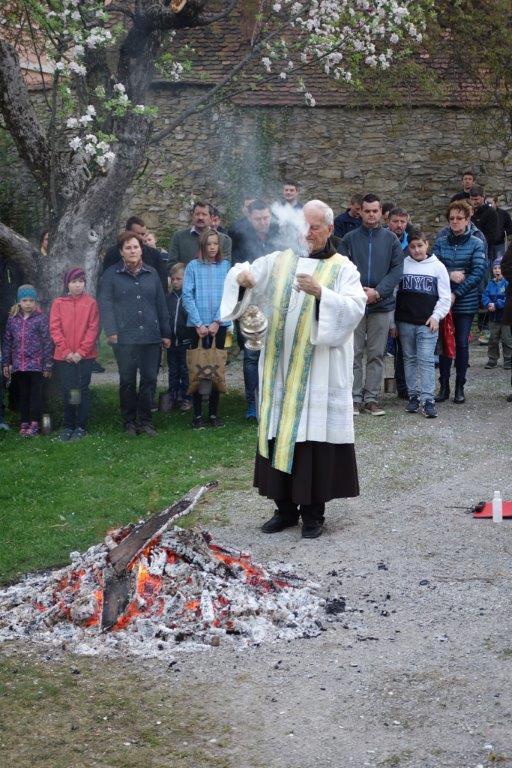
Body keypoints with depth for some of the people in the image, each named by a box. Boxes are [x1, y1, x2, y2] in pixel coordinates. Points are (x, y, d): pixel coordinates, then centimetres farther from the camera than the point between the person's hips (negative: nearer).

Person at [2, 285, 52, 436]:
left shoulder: (41, 319, -5)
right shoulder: (13, 319, 6)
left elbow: (47, 342, -4)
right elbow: (7, 342, 12)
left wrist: (47, 365, -6)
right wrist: (6, 363, 9)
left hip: (36, 364, -4)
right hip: (18, 365, 4)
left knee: (36, 394, 0)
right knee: (23, 394, 11)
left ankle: (34, 423, 5)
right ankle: (24, 422, 18)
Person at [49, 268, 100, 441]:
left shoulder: (91, 303, 0)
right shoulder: (58, 303, 3)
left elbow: (93, 329, -3)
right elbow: (55, 329, -1)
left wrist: (81, 352, -11)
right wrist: (66, 352, -9)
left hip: (85, 355, -1)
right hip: (64, 356, 1)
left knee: (83, 389, 2)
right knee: (67, 390, 3)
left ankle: (81, 426, 9)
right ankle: (68, 426, 12)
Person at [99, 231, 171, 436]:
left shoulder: (151, 274, 13)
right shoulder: (112, 275, 3)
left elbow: (161, 304, 15)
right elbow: (105, 303, -2)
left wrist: (166, 333, 12)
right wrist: (111, 331, -12)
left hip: (151, 336, 3)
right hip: (124, 337, -3)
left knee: (150, 379, 1)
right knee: (127, 380, 3)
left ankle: (145, 420, 13)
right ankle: (129, 422, 14)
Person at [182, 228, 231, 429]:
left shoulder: (226, 266, 3)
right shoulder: (193, 266, 0)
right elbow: (187, 297, -3)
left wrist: (217, 322, -9)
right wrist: (198, 324, -9)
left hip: (219, 325, 1)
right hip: (197, 325, -1)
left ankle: (214, 413, 14)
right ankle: (197, 415, 6)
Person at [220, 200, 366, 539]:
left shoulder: (343, 269, 1)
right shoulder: (279, 261, 10)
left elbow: (355, 308, -12)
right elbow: (247, 275, 6)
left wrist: (320, 292, -27)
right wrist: (241, 276, -18)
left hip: (319, 372, -3)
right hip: (280, 370, 3)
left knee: (314, 436, -2)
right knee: (281, 435, 6)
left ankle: (313, 512, 8)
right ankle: (285, 507, 17)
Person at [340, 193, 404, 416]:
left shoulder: (390, 239, 6)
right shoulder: (350, 239, 3)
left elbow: (397, 269, 0)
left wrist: (378, 291, -12)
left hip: (382, 305, 1)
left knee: (377, 354, 5)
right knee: (354, 353, 0)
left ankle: (371, 398, 11)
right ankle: (354, 399, 5)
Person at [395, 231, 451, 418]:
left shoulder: (438, 267, 3)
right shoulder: (402, 265, 5)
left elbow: (445, 297, 5)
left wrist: (436, 316, -6)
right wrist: (392, 320, 4)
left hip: (427, 324, -2)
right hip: (405, 322, 2)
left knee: (426, 360, -8)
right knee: (409, 359, 8)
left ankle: (428, 400, -10)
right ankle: (413, 396, 16)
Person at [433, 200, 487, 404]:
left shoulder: (476, 244, -2)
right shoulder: (441, 242, 5)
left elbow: (478, 272, -11)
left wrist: (457, 293, -16)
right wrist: (450, 275, -20)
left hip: (466, 302, -2)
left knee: (462, 344, 4)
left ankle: (460, 387, 13)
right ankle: (444, 386, 13)